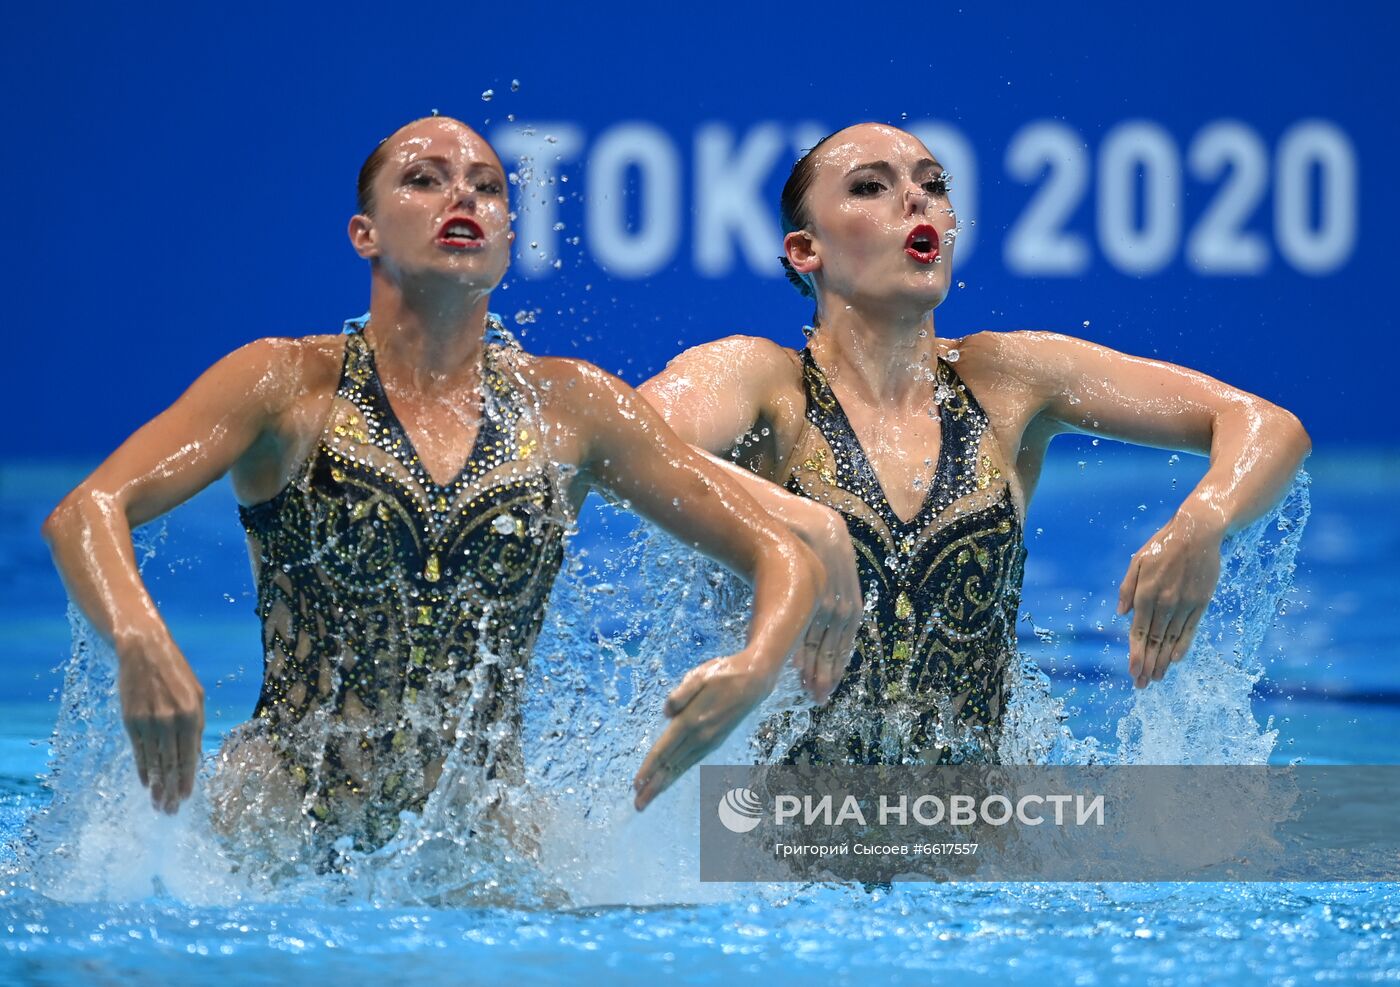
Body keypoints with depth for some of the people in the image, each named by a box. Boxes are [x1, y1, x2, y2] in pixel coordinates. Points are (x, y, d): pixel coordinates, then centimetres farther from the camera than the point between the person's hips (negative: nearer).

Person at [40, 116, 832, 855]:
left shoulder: (571, 408, 7)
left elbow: (782, 557, 9)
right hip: (289, 829, -3)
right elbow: (86, 513, -11)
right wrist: (141, 644, -32)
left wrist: (754, 670, -13)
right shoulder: (289, 386, 1)